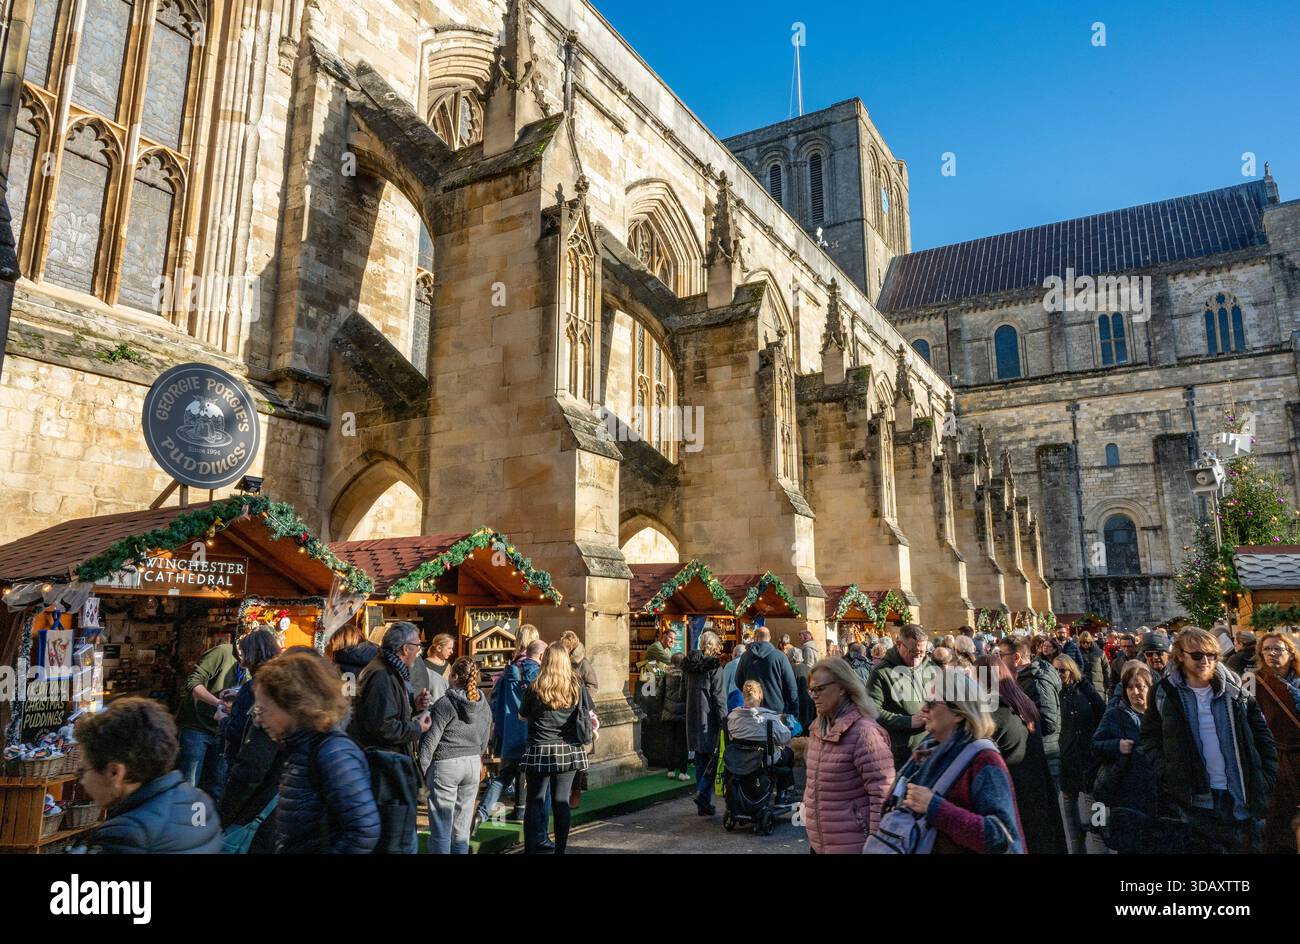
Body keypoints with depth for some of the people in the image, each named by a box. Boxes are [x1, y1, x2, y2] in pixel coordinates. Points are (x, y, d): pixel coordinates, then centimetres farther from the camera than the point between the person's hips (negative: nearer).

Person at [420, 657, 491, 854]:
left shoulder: (444, 704, -13)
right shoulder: (484, 705, 4)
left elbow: (429, 742, -11)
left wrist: (421, 772, -2)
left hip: (445, 765, -5)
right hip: (473, 764, 5)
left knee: (441, 830, 3)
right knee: (462, 829, 12)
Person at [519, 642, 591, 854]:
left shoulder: (534, 689, -7)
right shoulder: (577, 688, -3)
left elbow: (522, 716, 7)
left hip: (540, 751, -2)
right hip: (569, 751, 2)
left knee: (535, 802, 7)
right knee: (562, 801, 8)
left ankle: (530, 849, 8)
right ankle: (560, 849, 13)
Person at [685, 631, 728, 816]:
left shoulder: (691, 664, 9)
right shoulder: (714, 666, -11)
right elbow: (718, 695, -13)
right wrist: (724, 719, -10)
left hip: (693, 716, 7)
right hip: (709, 717, -7)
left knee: (700, 759, 12)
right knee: (714, 756, 2)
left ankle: (703, 804, 15)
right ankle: (703, 794, -12)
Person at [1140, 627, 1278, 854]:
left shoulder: (1233, 690, 3)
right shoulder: (1166, 693, -2)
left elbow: (1262, 735, 8)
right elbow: (1150, 736, 6)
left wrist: (1268, 779, 1)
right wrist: (1165, 775, -5)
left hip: (1242, 796, 2)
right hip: (1196, 800, -2)